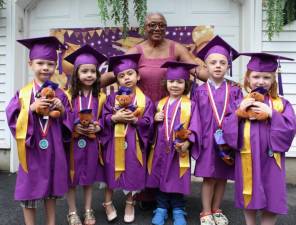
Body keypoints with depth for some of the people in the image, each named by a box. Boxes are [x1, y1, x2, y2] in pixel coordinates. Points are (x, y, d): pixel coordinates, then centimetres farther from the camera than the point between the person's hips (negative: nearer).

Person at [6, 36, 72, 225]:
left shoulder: (60, 94, 3)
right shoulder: (23, 94, -1)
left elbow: (69, 123, 4)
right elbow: (13, 120, -6)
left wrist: (62, 110, -14)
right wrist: (32, 108, -18)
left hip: (53, 150, 2)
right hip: (31, 150, -1)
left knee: (51, 190, 13)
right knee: (29, 190, 6)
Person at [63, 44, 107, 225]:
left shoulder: (101, 97, 1)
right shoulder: (69, 95, -5)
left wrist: (97, 127, -13)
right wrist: (74, 127, -18)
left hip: (92, 142, 1)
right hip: (72, 142, -1)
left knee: (89, 177, 13)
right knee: (72, 178, 8)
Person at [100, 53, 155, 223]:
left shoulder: (145, 100, -2)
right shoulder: (112, 98, 0)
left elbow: (148, 123, -7)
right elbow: (104, 118, -3)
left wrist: (134, 119, -21)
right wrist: (115, 117, -21)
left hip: (134, 143, 0)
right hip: (114, 141, 1)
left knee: (132, 173, 10)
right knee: (111, 172, 11)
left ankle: (130, 204, 32)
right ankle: (108, 202, 32)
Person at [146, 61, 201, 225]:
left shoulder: (190, 105, -3)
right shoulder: (160, 104, 10)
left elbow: (194, 127, -10)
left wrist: (187, 142, -24)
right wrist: (155, 119, -5)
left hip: (180, 151, -3)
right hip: (161, 150, 4)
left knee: (178, 181, 6)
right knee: (161, 179, 12)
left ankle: (178, 210, 23)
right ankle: (161, 209, 27)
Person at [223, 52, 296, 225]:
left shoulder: (281, 104, 1)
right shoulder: (241, 103, 2)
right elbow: (228, 131, -3)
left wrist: (272, 114, -18)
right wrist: (238, 112, -16)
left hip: (270, 160, 0)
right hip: (247, 160, 1)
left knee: (272, 200, 8)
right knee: (249, 198, 13)